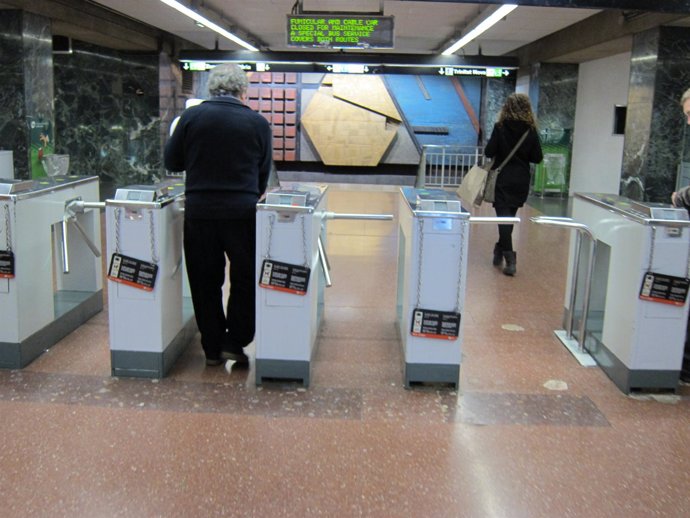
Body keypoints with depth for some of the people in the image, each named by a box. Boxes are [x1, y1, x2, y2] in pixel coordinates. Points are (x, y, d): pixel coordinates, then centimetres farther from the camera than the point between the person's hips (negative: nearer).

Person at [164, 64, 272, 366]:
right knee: (245, 279, 13)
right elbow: (264, 174, 8)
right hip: (242, 212, -1)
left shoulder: (192, 117, -1)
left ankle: (213, 348, 19)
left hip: (199, 211, 1)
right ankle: (236, 342, 12)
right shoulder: (257, 123, 0)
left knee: (205, 282, 12)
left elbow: (171, 162, 7)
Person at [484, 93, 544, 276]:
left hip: (502, 180, -3)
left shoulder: (500, 127, -9)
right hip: (521, 181, 3)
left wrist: (495, 147, 10)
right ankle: (500, 251, 31)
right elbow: (537, 158, 0)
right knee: (510, 216, 18)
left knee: (504, 217, -2)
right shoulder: (531, 131, -2)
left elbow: (489, 152, -11)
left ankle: (510, 259, -11)